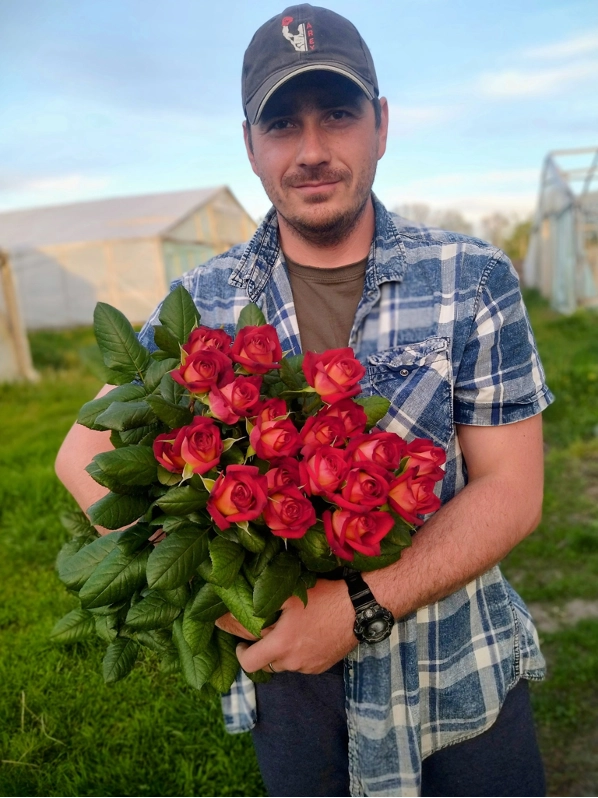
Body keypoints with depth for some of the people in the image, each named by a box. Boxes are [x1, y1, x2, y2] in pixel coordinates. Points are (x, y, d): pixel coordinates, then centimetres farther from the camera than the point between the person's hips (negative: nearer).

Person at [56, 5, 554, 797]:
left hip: (462, 685, 0)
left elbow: (510, 490, -10)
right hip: (289, 686, 1)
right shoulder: (203, 301, -5)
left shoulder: (474, 280, -9)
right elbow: (86, 454, -1)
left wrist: (361, 605, -22)